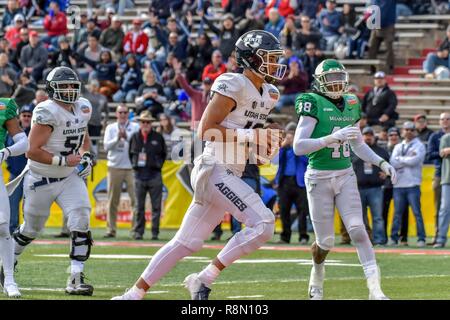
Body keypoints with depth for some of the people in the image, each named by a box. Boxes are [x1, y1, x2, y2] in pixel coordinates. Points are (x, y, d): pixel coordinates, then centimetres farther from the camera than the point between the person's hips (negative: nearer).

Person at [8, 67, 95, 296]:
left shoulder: (82, 109, 1)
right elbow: (32, 151, -25)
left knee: (80, 222, -13)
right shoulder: (47, 113, -23)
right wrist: (64, 161, -27)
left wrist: (86, 155, 2)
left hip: (70, 178, 5)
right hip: (41, 180, -5)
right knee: (31, 229, 11)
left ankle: (76, 278, -11)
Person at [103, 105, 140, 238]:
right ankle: (111, 229, 6)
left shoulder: (135, 127, 7)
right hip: (114, 167, 1)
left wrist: (127, 137, -18)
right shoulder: (110, 128, 11)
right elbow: (106, 146, -1)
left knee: (135, 198, -8)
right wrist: (117, 138, -15)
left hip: (131, 167, -1)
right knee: (112, 200, 2)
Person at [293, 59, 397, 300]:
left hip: (346, 176, 4)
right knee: (325, 241, 3)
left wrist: (381, 163, 11)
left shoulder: (351, 104, 8)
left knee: (358, 230, -11)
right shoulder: (314, 104, -11)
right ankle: (317, 275, 35)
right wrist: (334, 137, -28)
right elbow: (298, 147, -20)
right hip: (319, 178, -4)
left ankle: (375, 290, -16)